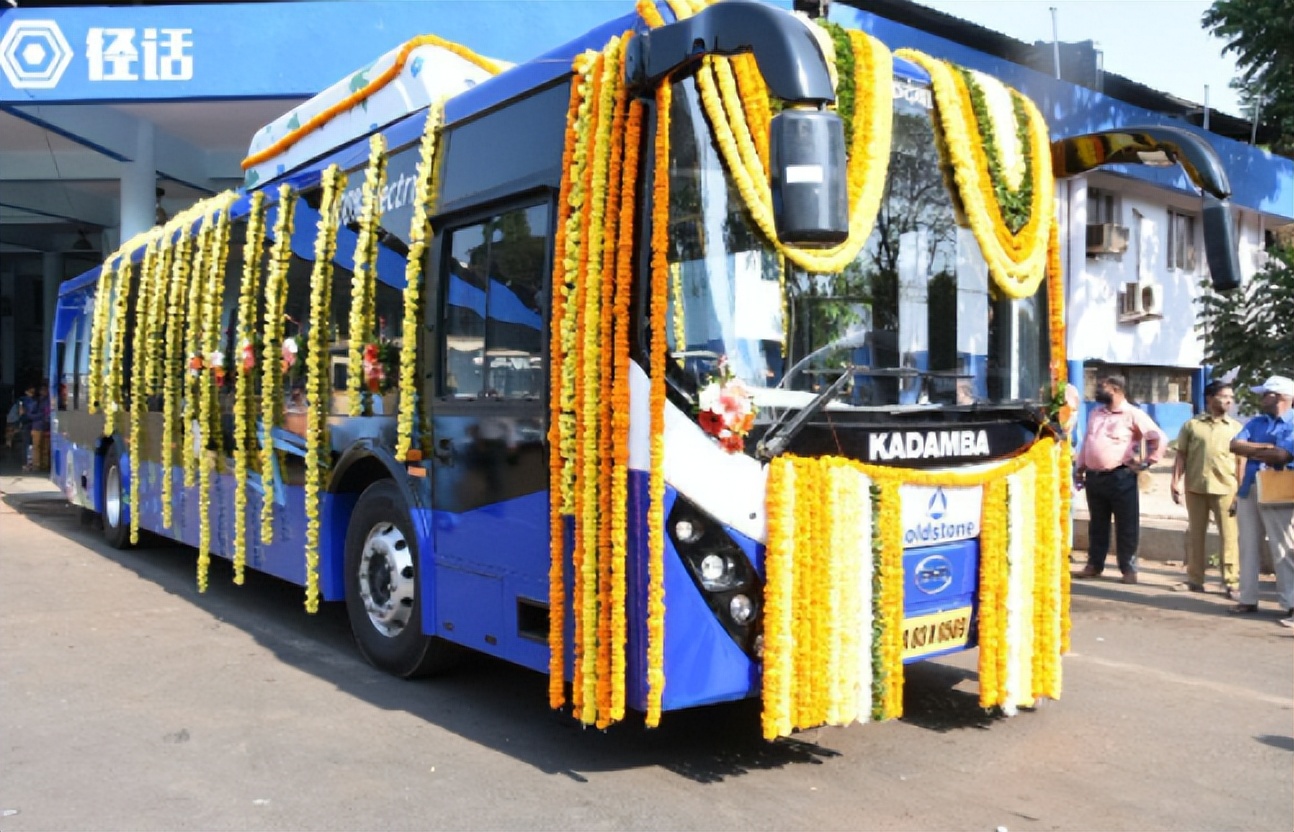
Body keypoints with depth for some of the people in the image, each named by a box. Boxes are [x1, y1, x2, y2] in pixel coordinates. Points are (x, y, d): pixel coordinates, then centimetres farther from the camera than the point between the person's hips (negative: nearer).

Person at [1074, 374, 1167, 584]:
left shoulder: (1133, 414, -6)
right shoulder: (1095, 413, 15)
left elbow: (1159, 437, -10)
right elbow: (1087, 441, 20)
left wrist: (1147, 462, -9)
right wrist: (1081, 467, 15)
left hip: (1120, 477, -6)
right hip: (1094, 477, 6)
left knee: (1126, 526, 1)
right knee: (1097, 524, 13)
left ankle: (1129, 569, 8)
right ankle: (1094, 565, 21)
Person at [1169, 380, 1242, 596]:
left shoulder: (1236, 427, 7)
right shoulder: (1192, 425, 5)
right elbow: (1181, 455, 5)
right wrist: (1175, 482, -2)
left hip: (1226, 489, 0)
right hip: (1195, 487, 1)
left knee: (1229, 536, -2)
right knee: (1196, 534, 9)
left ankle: (1232, 582, 4)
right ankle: (1194, 579, 17)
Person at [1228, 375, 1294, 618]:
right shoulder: (1256, 422, 13)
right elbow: (1234, 446, 0)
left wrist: (1250, 451, -4)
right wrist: (1264, 447, -12)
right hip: (1248, 491, 6)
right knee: (1248, 546, 8)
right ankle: (1248, 599, 14)